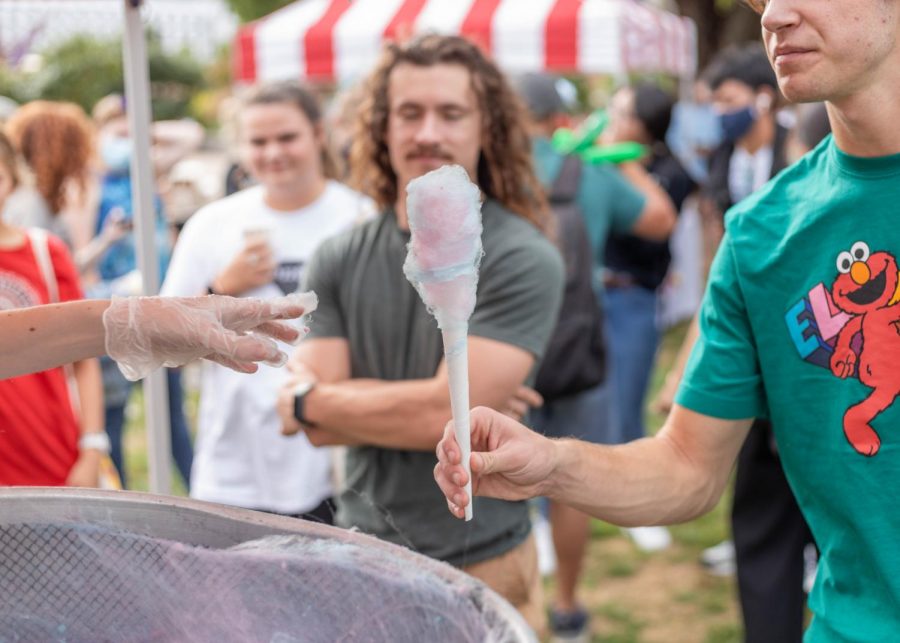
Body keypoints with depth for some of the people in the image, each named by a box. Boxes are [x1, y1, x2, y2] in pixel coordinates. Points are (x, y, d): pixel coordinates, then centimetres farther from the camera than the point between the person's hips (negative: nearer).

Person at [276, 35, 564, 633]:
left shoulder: (523, 261, -14)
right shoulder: (338, 260, 0)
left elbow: (447, 414, -21)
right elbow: (321, 428, -6)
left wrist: (307, 400, -8)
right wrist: (470, 399, -15)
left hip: (482, 566, -3)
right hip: (362, 557, 4)